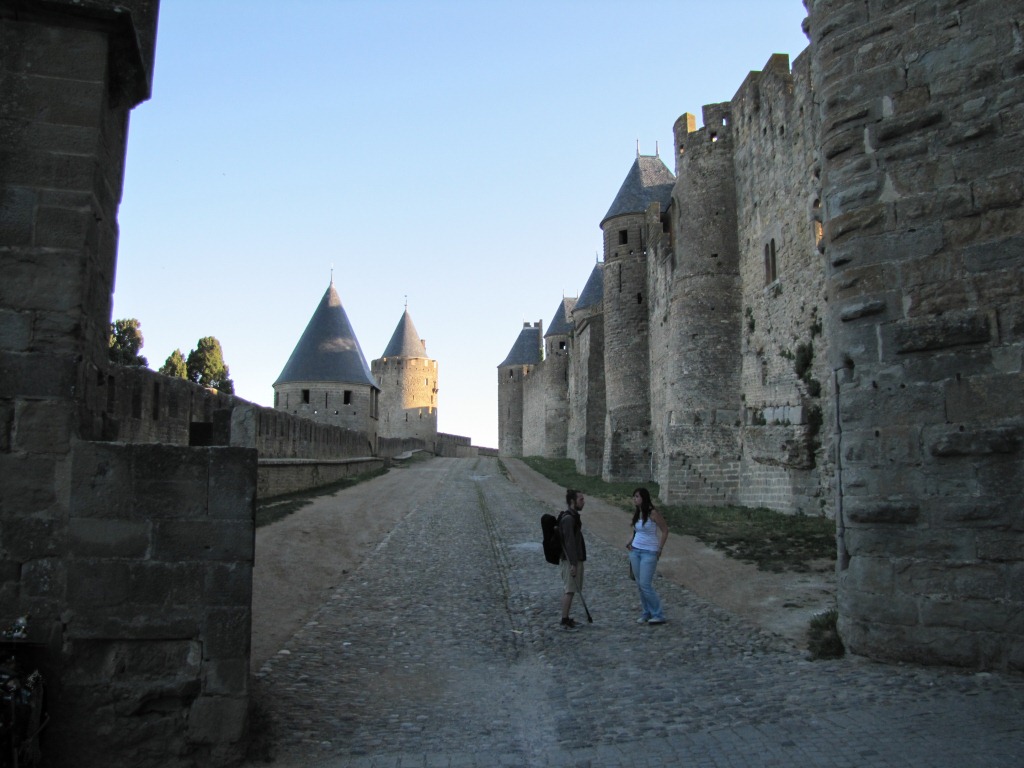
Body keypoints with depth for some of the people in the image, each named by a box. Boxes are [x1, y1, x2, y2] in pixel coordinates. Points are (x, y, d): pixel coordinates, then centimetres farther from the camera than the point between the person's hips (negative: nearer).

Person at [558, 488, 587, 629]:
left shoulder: (573, 517, 14)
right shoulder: (568, 518, -18)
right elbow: (569, 542, -22)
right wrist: (573, 564, -23)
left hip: (575, 559, 10)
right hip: (570, 560, -10)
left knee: (570, 589, 14)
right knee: (569, 590, -5)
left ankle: (566, 619, 20)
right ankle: (565, 620, 0)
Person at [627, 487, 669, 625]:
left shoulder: (653, 513, -13)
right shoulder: (636, 513, 8)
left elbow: (665, 530, -9)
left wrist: (659, 549, -9)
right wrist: (631, 543, 6)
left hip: (649, 552, -7)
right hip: (635, 551, 7)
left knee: (645, 584, -10)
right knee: (640, 585, 8)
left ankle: (658, 615, 0)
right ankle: (646, 613, 18)